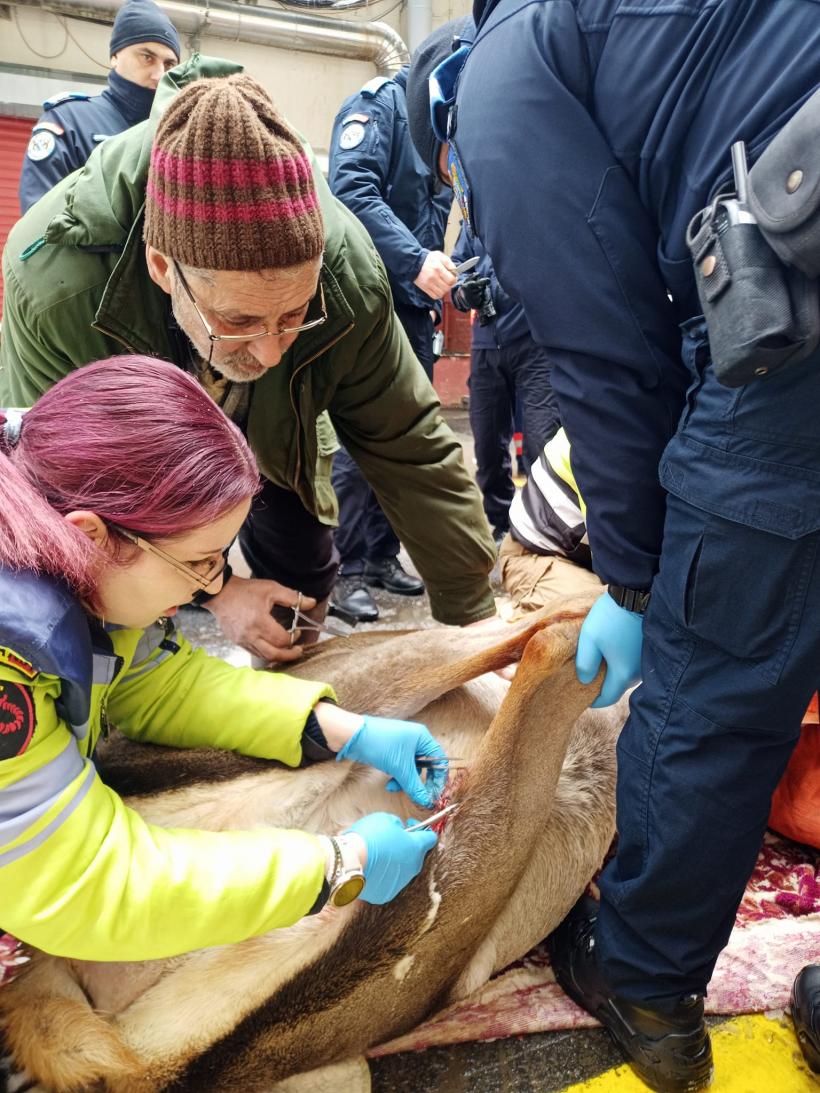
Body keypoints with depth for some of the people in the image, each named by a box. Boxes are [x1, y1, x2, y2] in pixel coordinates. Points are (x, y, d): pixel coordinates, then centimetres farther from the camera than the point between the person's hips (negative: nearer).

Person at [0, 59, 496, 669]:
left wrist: (477, 620, -24)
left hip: (269, 432, 2)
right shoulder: (52, 285, -43)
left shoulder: (348, 277, -39)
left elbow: (413, 449, -28)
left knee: (302, 568, -1)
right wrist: (214, 589, -31)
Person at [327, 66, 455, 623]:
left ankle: (383, 555, 18)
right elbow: (353, 190, -19)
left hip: (415, 303, 8)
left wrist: (447, 276, 2)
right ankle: (347, 570, 0)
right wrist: (416, 261, -26)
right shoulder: (380, 101, -4)